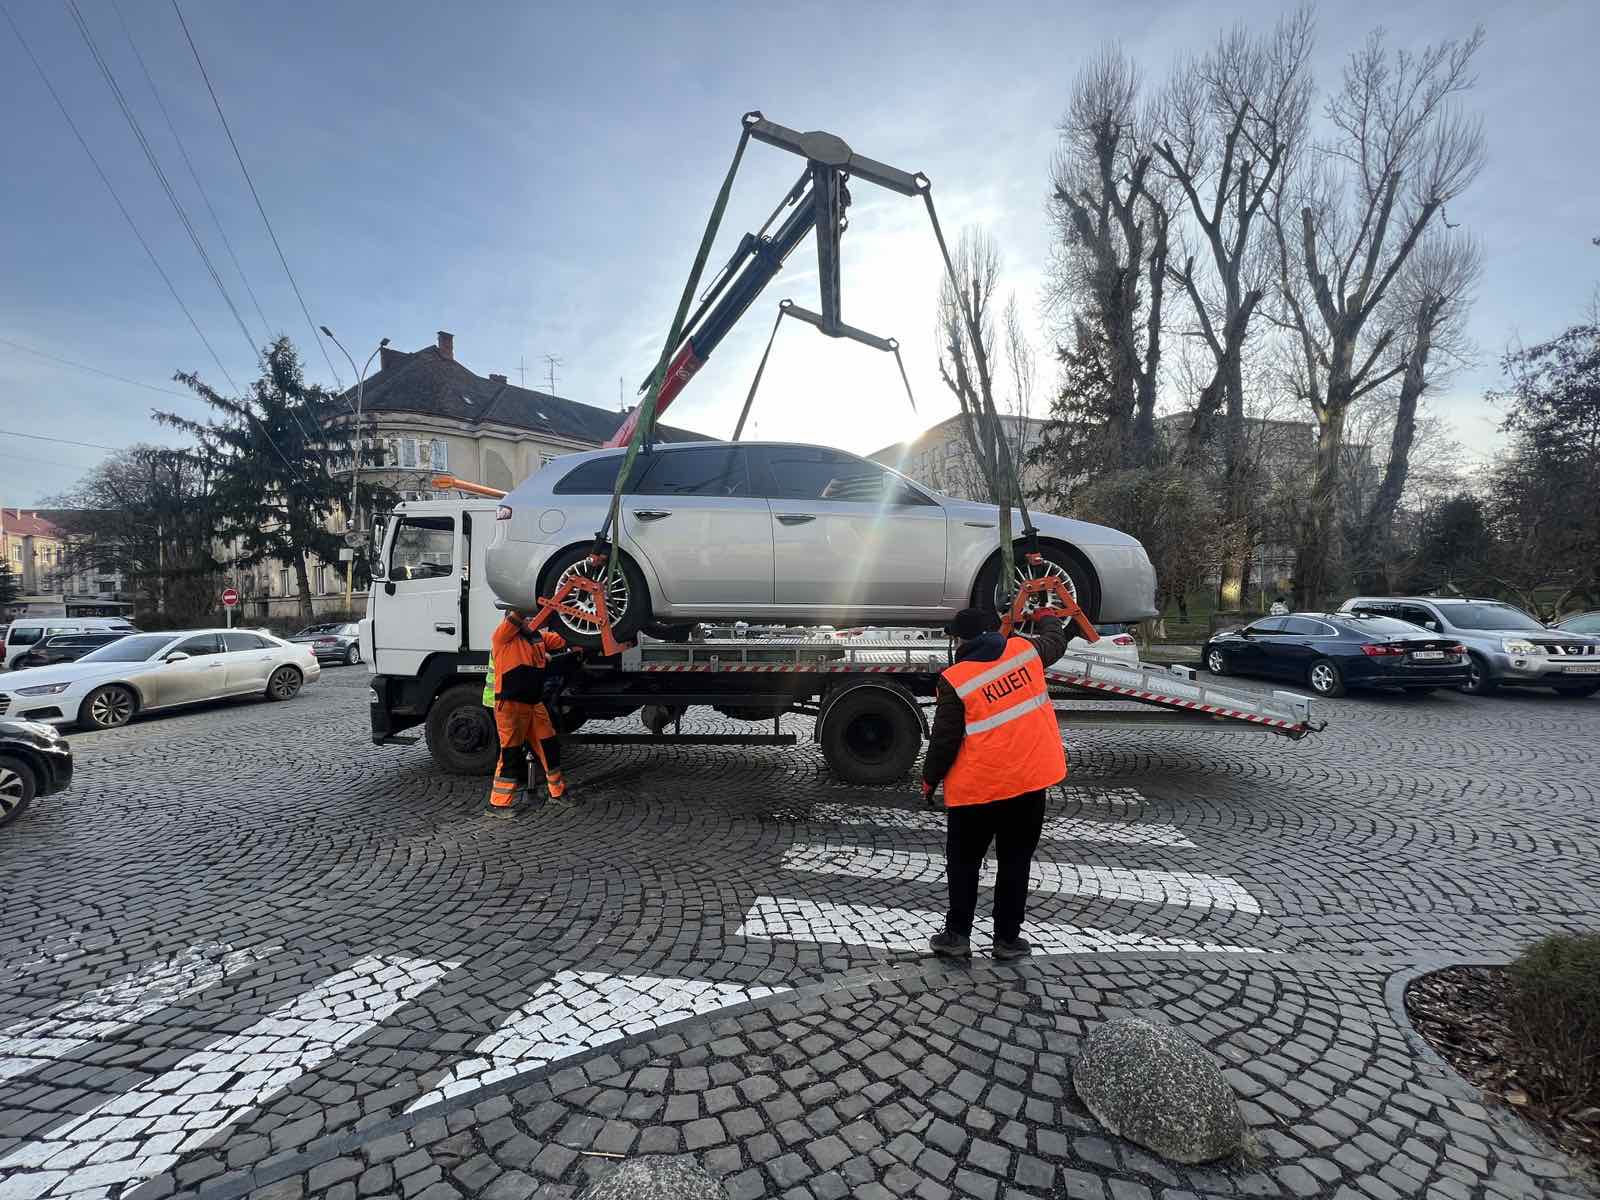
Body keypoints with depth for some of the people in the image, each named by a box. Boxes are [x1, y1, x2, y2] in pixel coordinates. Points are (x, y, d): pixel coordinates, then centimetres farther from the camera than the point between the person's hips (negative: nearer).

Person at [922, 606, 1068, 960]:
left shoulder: (955, 679, -13)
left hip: (977, 786, -3)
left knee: (963, 861, 14)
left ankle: (957, 935, 19)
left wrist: (930, 779, 5)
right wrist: (1046, 617, 42)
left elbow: (944, 740, -10)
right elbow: (1056, 640, 21)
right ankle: (1007, 939, 23)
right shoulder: (1025, 650, -2)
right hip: (1030, 779, 4)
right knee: (1015, 862, 14)